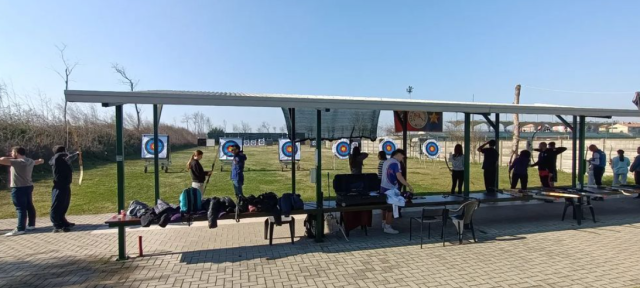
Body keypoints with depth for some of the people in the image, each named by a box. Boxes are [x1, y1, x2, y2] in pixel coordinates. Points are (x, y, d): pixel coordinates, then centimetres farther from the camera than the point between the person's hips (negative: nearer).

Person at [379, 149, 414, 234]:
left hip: (383, 187, 9)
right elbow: (399, 177, -23)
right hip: (391, 189, -9)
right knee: (391, 208, -1)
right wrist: (409, 186, -19)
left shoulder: (386, 161, 12)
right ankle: (388, 227, 4)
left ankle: (384, 223, 32)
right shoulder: (396, 163, -15)